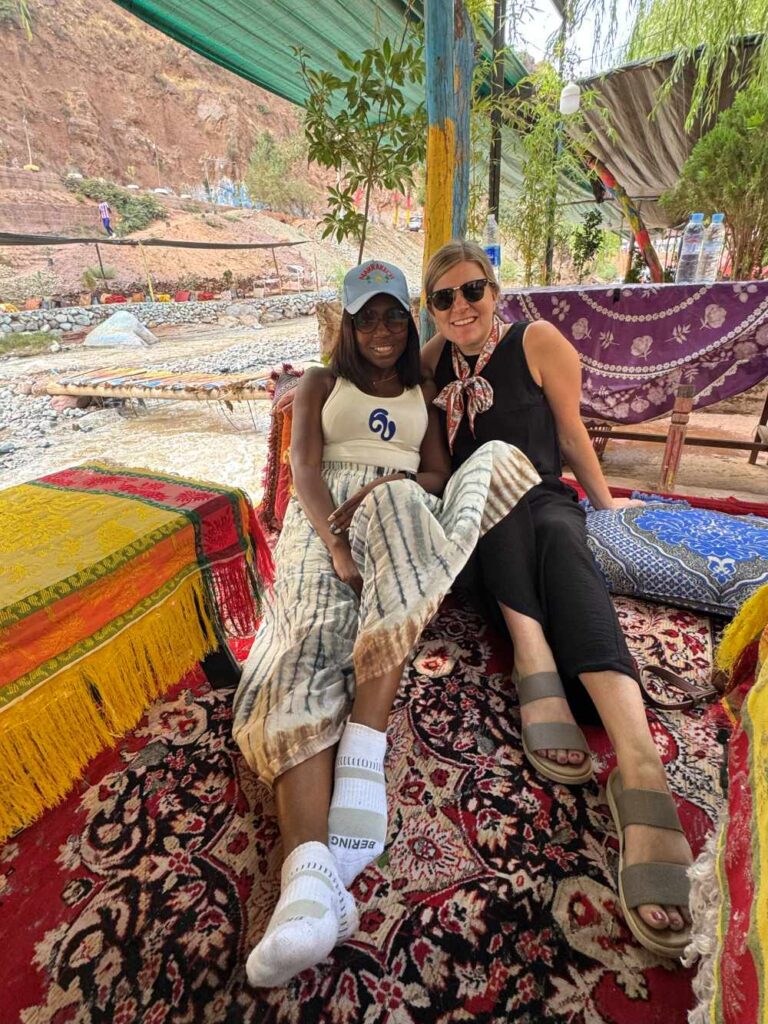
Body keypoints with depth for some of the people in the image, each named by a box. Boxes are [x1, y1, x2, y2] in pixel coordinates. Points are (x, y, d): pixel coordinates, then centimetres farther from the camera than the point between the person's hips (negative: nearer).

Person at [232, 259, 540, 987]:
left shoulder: (423, 393, 28)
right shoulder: (320, 385, 22)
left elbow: (439, 472, 14)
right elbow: (303, 466, 3)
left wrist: (392, 482, -10)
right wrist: (337, 542, -17)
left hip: (403, 512, 1)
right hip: (328, 515, -1)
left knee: (400, 501, -37)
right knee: (312, 636, -31)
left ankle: (361, 757, -43)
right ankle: (310, 880, -50)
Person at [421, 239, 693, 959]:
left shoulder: (538, 342, 2)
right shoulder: (435, 358, 12)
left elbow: (570, 429, 8)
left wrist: (603, 500, 15)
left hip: (543, 503, -2)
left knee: (559, 537, -37)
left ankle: (638, 763, -51)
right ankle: (538, 671, -47)